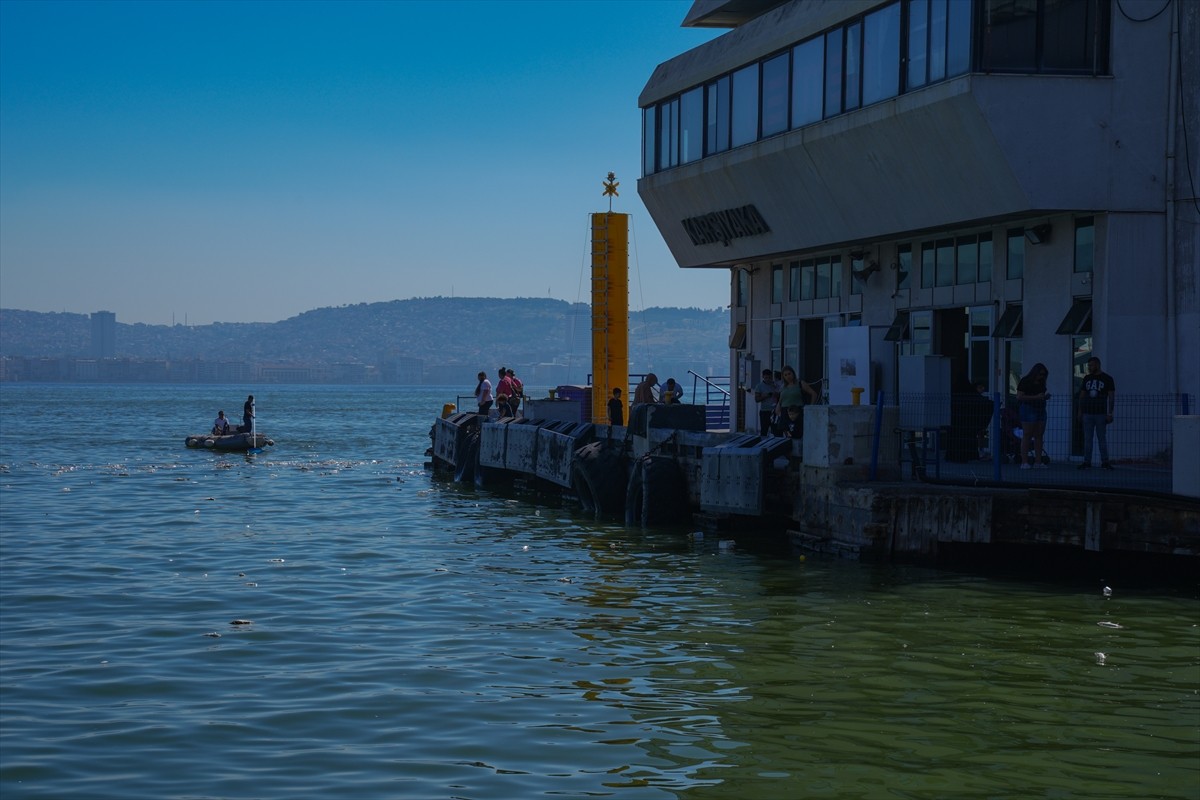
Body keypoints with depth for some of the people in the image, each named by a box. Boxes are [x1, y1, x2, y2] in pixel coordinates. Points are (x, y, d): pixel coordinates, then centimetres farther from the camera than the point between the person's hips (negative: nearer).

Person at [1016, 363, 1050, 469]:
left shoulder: (1041, 383, 17)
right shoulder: (1025, 382, -6)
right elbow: (1019, 396, -14)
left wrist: (1045, 397, 5)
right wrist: (1036, 397, -18)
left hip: (1040, 409, 8)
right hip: (1028, 409, -7)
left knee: (1039, 436, 3)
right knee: (1027, 436, -8)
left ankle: (1038, 462, 4)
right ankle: (1024, 462, -9)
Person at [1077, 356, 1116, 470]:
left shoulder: (1107, 379, 0)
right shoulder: (1087, 378, 12)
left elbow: (1111, 396, -1)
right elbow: (1082, 395, 15)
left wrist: (1110, 413, -8)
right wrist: (1080, 412, 9)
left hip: (1100, 414, -4)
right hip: (1087, 413, 4)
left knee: (1102, 438, -2)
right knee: (1087, 439, 2)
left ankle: (1105, 462, 2)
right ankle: (1087, 462, 4)